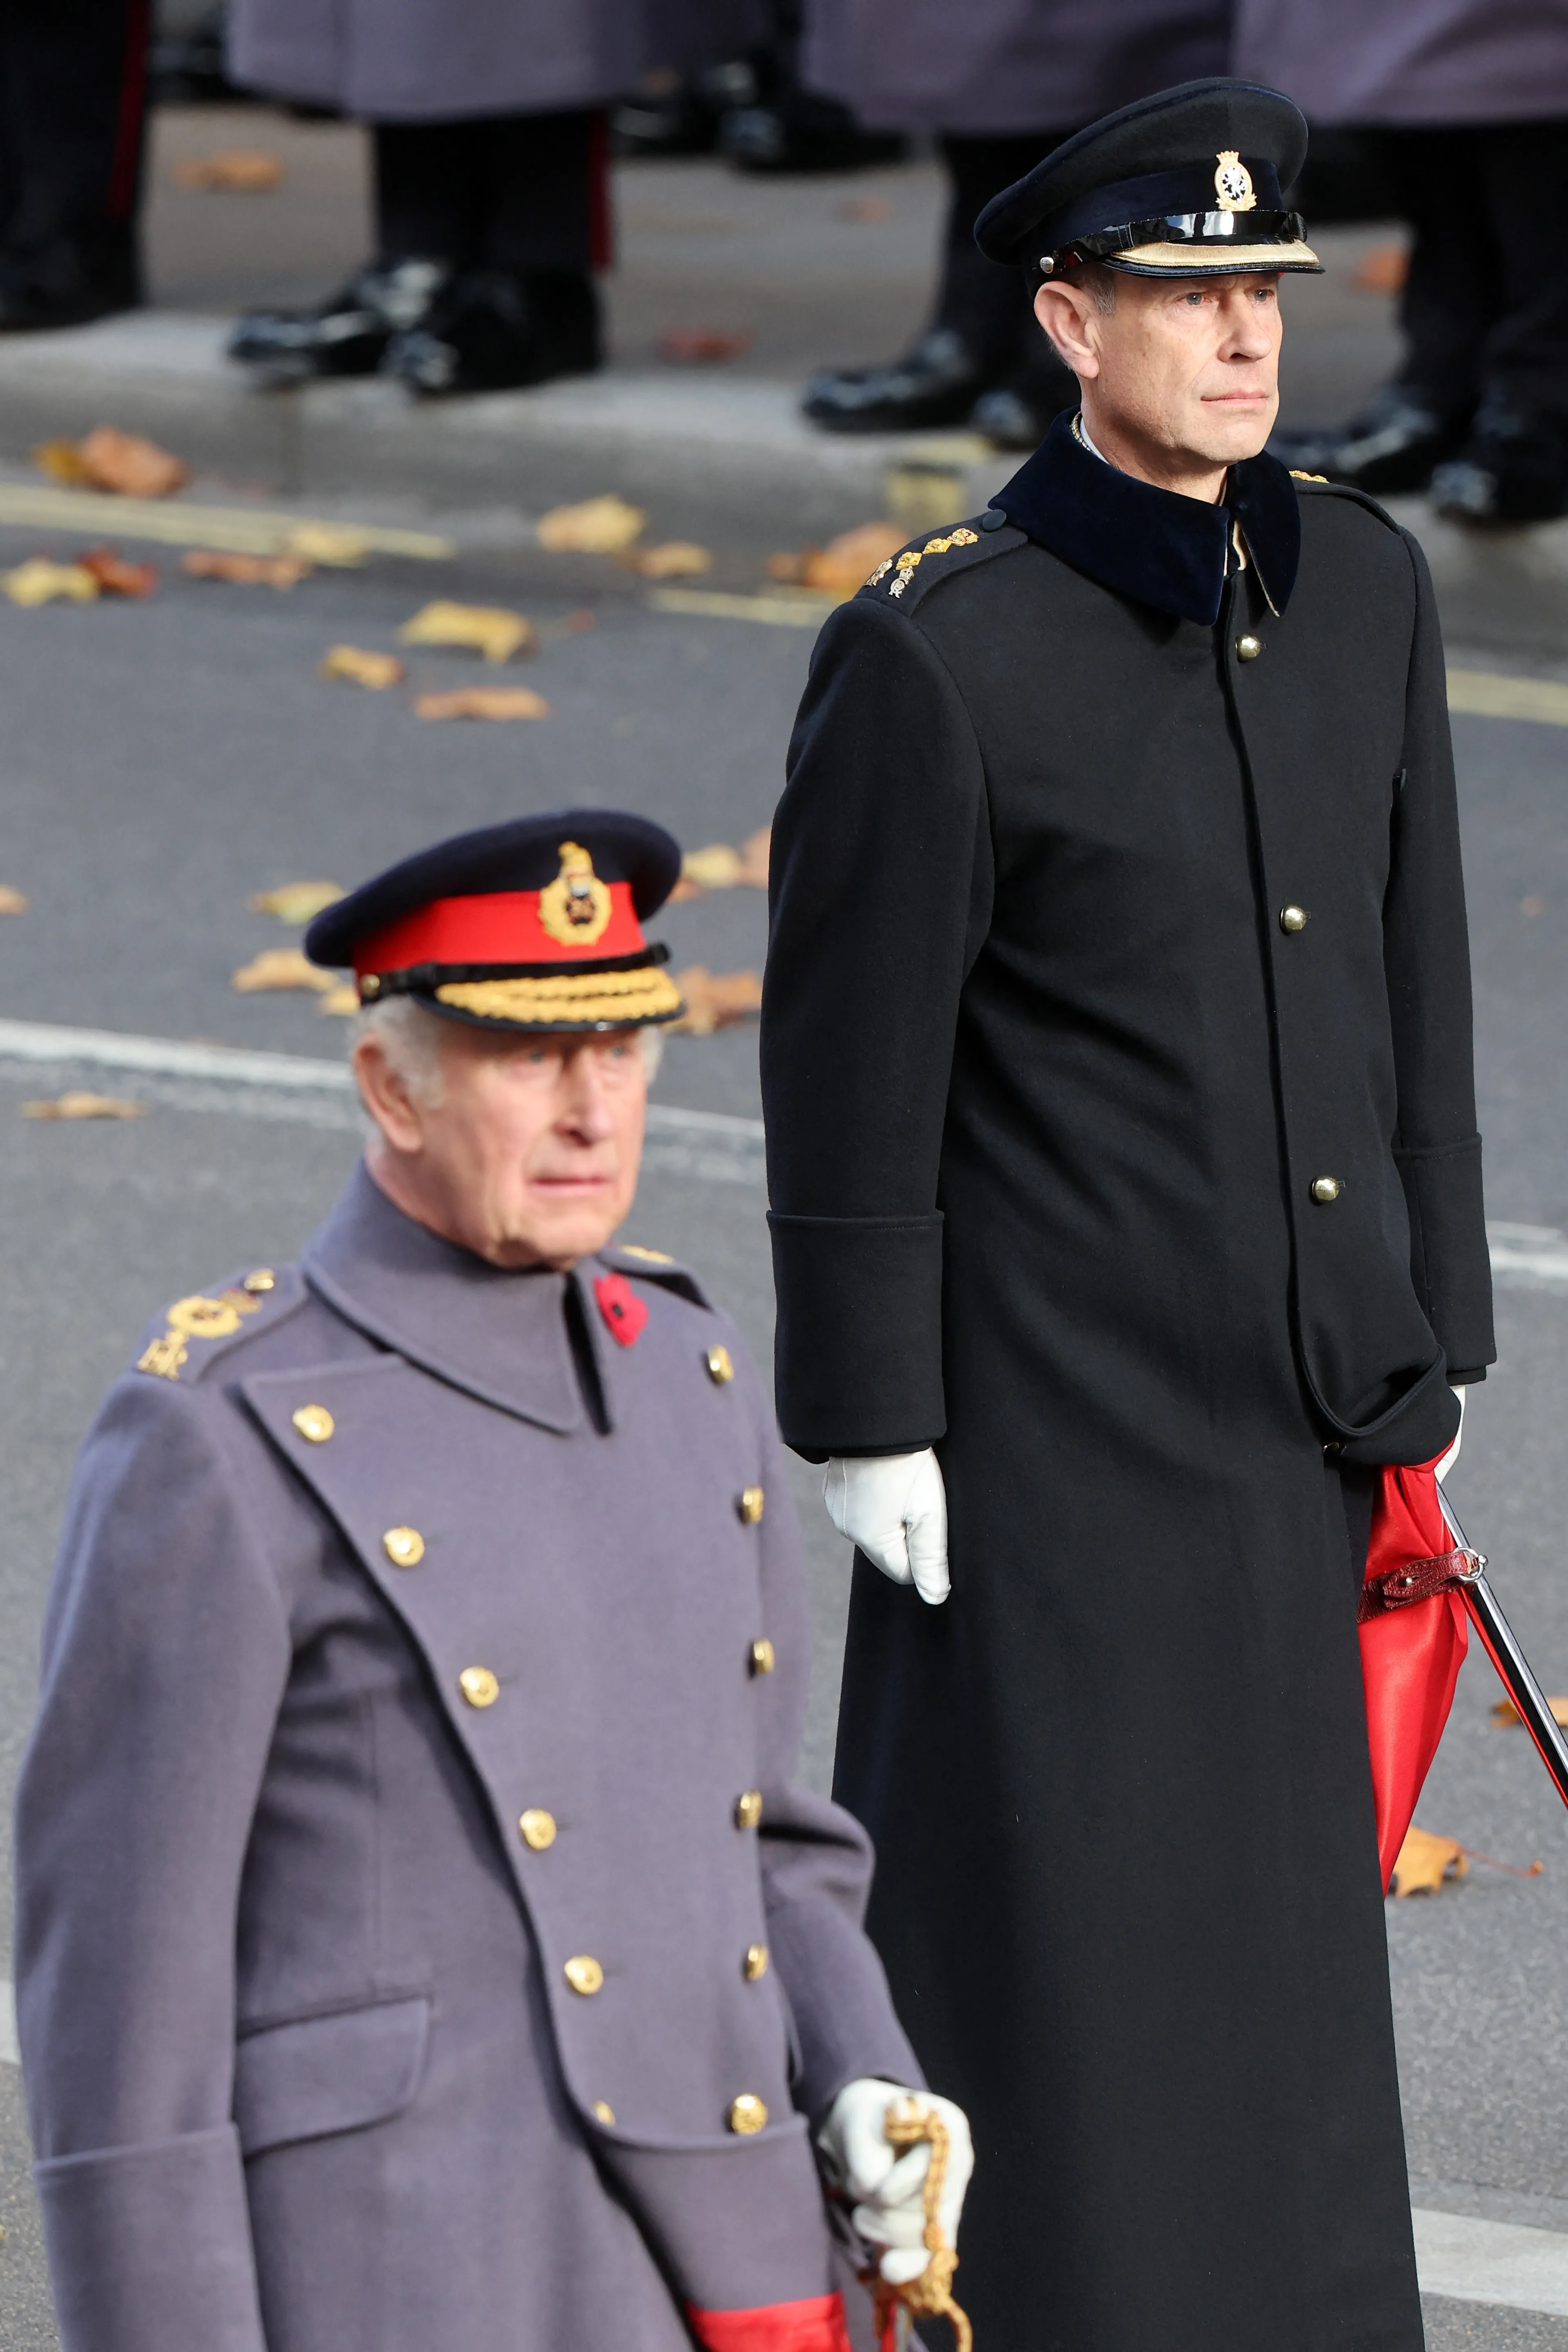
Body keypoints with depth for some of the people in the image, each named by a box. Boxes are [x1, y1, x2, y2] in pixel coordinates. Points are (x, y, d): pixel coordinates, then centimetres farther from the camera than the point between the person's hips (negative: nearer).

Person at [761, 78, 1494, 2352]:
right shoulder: (939, 651, -13)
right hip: (1056, 1410, -6)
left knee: (1270, 1918, 13)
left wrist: (1430, 1343, 14)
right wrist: (866, 1424, -9)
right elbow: (853, 1060, -10)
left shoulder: (1360, 581, 6)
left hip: (1289, 1402, 6)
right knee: (1050, 1931, -2)